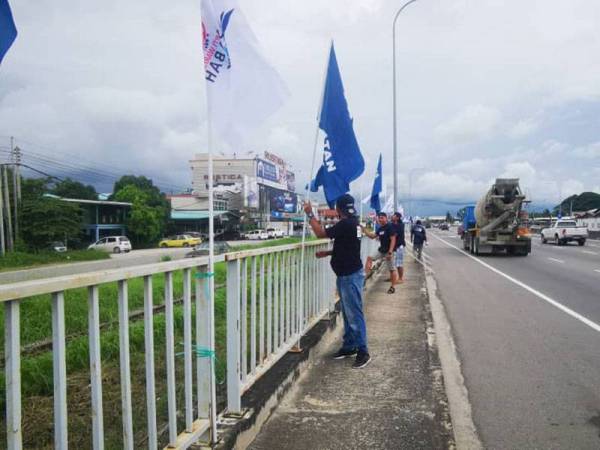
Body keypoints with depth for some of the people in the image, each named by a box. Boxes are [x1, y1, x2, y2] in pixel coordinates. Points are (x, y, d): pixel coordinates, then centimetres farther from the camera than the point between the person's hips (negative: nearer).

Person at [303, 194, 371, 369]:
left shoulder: (346, 224, -19)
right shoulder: (352, 223, 12)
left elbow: (321, 233, -19)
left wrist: (310, 214, -10)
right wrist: (327, 253, 14)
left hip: (351, 276, -10)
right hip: (346, 275, 10)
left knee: (354, 314, -6)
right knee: (347, 313, 16)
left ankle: (363, 352, 0)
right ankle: (349, 346, 25)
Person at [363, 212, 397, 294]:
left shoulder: (390, 227, -16)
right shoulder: (380, 228, 9)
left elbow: (393, 240, -21)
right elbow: (372, 236, 17)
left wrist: (390, 252, -26)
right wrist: (365, 231, 1)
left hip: (388, 251, -8)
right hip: (381, 250, 8)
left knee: (391, 269, -1)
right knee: (370, 258, 8)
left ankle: (393, 287, 7)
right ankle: (367, 275, 11)